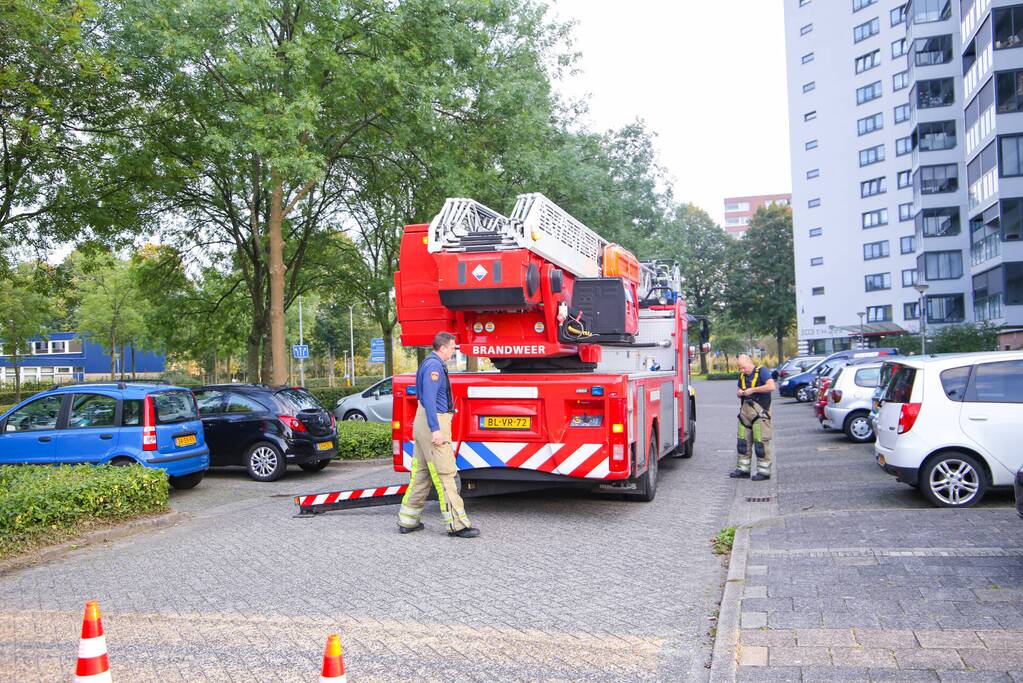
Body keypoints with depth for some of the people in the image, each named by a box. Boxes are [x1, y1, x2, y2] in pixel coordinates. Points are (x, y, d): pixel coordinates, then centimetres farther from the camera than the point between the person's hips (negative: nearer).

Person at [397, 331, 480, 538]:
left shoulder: (433, 364, 17)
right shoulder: (434, 365, -15)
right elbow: (429, 399, -23)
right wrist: (435, 430, -25)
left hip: (425, 422, 11)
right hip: (433, 422, -11)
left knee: (421, 474, 13)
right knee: (444, 474, -8)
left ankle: (408, 521, 17)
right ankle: (456, 524, -4)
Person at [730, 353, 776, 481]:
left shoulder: (761, 371, -6)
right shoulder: (742, 375, 16)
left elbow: (771, 386, -20)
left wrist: (752, 390, -17)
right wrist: (739, 392, 4)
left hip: (759, 412, -7)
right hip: (745, 412, 7)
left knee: (761, 442, -6)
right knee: (743, 442, 9)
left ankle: (764, 471, 0)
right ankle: (743, 469, 17)